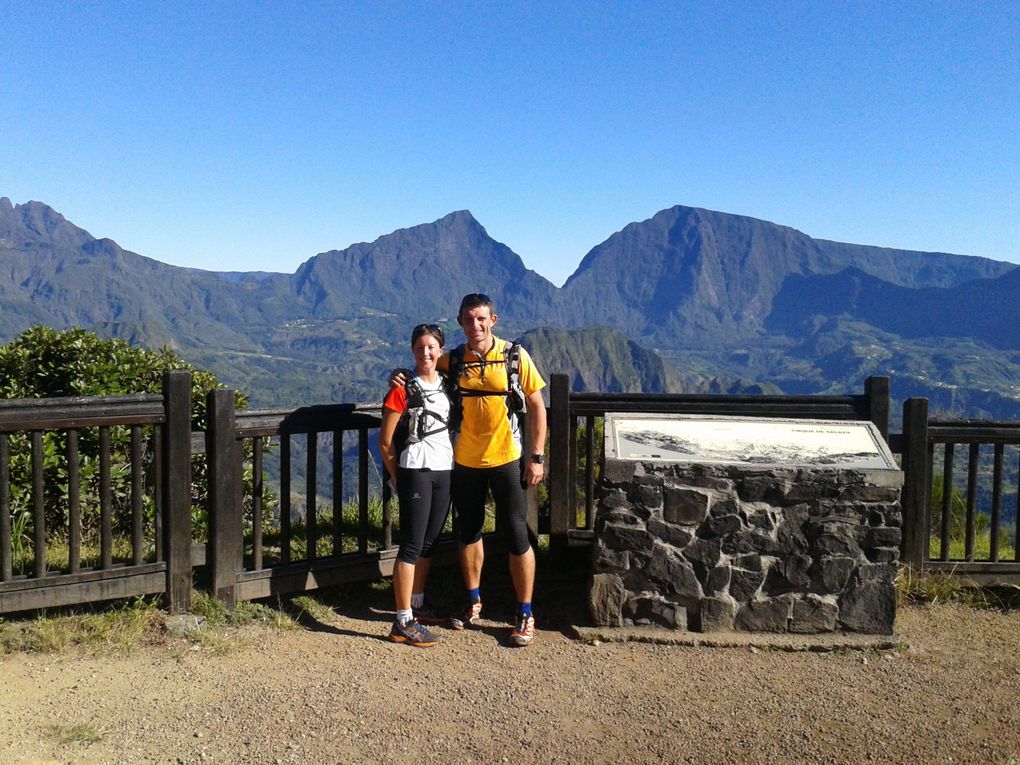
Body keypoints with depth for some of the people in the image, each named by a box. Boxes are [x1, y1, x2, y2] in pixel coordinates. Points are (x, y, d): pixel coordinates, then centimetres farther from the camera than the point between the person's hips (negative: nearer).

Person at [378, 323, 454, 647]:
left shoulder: (447, 386, 11)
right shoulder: (403, 391, -7)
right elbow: (385, 441, -5)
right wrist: (397, 477, 0)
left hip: (445, 471, 6)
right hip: (416, 471, -6)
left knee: (429, 542, 15)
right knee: (412, 545, -7)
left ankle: (417, 605, 30)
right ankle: (403, 623, -3)